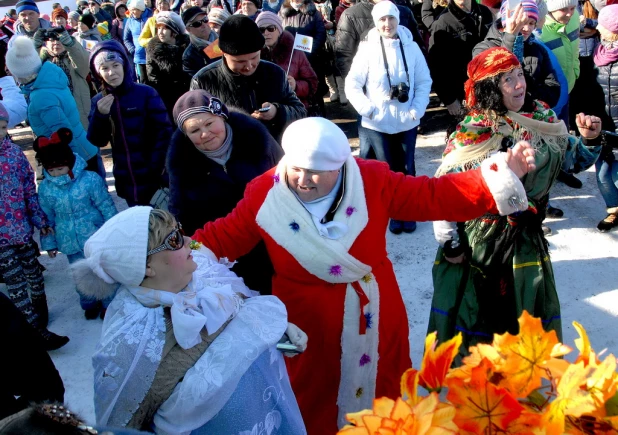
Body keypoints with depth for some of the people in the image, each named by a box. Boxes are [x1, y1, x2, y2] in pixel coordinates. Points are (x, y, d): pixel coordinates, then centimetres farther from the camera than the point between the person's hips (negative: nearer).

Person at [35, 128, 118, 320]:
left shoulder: (90, 179, -16)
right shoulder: (45, 187, -6)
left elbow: (107, 208, -9)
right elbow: (47, 218, 4)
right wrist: (49, 243, 9)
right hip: (71, 243, 3)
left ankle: (109, 303, 32)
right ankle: (89, 304, 40)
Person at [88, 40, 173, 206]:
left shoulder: (146, 93, -10)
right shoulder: (99, 101, 2)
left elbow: (164, 132, -10)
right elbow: (97, 141, -1)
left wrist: (156, 167, -16)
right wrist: (100, 115, -17)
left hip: (152, 176, -3)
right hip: (125, 179, 4)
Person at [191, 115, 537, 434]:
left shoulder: (371, 181, -12)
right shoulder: (265, 194, -14)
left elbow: (435, 196, -10)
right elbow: (223, 238, -6)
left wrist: (499, 176, -18)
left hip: (375, 322, 2)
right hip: (308, 328, -1)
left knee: (383, 404, 24)